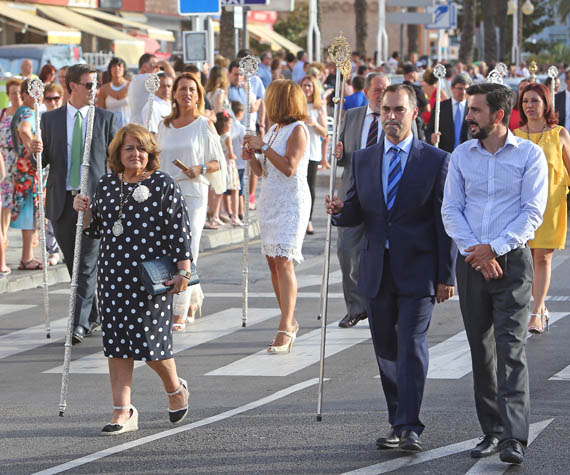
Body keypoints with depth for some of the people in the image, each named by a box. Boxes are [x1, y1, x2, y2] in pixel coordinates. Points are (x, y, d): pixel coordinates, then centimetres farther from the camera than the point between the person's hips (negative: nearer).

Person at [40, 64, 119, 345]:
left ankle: (80, 324, -12)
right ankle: (93, 317, 24)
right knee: (73, 264, 10)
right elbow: (43, 161, 8)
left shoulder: (105, 118, 5)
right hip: (62, 200, 3)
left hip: (94, 199, -3)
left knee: (87, 264, -11)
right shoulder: (51, 119, 8)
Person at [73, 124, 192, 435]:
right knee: (116, 343, 3)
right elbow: (94, 230, 20)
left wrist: (183, 271, -12)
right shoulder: (106, 185, 11)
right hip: (113, 277, 5)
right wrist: (84, 211, 1)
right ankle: (123, 411, 7)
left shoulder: (163, 185, -3)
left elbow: (179, 230, -6)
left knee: (149, 340, -6)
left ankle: (176, 389, 23)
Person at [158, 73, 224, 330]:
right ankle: (195, 296, 31)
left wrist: (201, 168, -17)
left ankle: (180, 314, -5)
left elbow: (218, 162, 1)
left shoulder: (204, 125, 0)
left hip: (193, 194, -5)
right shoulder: (164, 126, 12)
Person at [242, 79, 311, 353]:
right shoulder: (274, 129, 17)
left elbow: (289, 167, -19)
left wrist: (263, 146, -14)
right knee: (272, 262, 8)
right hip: (270, 202, 9)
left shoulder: (298, 130, -8)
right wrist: (251, 156, 4)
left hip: (291, 204, -9)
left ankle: (285, 329, -19)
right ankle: (289, 322, 19)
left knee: (283, 261, -15)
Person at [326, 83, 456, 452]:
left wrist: (446, 275, -6)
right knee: (386, 351, 9)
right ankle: (398, 423, 18)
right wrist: (340, 210, -11)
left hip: (417, 271, -4)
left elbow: (446, 223, -2)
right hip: (376, 271, 4)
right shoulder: (363, 160, 11)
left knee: (412, 347, -12)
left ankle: (409, 428, -14)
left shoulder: (437, 161, -1)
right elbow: (356, 214, 13)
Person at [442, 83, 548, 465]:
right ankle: (492, 431, 15)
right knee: (481, 349, 7)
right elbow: (450, 209, 5)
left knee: (511, 347, -12)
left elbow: (533, 212, -7)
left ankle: (514, 439, -18)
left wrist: (494, 248, -14)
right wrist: (475, 252, -9)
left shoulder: (529, 154, -2)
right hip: (471, 262, 4)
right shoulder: (462, 155, 9)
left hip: (512, 260, -4)